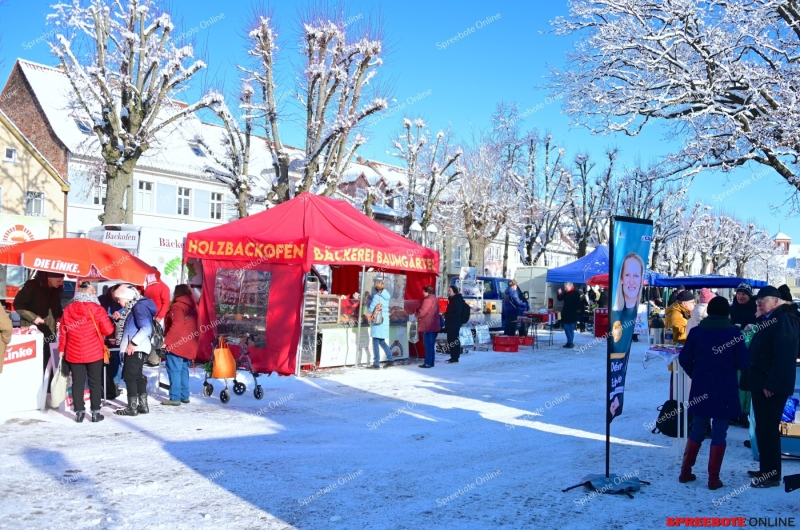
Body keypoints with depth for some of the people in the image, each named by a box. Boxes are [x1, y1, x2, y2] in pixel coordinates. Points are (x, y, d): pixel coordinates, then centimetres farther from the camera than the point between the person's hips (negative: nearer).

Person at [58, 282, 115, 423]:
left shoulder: (68, 309, 2)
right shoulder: (97, 309, -9)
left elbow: (63, 332, 6)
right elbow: (108, 330, -8)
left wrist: (62, 349, 15)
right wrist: (104, 326, 14)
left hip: (74, 354, 3)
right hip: (94, 353, -3)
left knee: (77, 383, 9)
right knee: (95, 382, 6)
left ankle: (79, 412, 10)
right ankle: (95, 413, 8)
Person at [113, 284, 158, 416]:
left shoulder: (139, 306, -16)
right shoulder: (133, 307, 15)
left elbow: (146, 328, -24)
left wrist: (133, 343, -22)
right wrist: (120, 319, 5)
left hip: (135, 348, -10)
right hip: (135, 348, 10)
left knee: (129, 377, -3)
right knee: (137, 376, 15)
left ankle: (132, 408, 2)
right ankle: (143, 405, 21)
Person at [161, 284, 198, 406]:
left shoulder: (178, 306, -10)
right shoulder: (193, 307, 15)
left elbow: (177, 326, -20)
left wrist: (167, 341, -18)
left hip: (177, 344, -8)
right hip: (189, 344, 9)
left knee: (174, 370, -6)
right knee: (183, 370, 15)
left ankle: (175, 398, -8)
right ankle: (184, 396, 17)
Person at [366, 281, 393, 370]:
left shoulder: (377, 296, -13)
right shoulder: (386, 296, 8)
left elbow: (370, 309, -16)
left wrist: (368, 312, 6)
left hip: (377, 322, -7)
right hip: (385, 321, 7)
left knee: (376, 342, -1)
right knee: (382, 341, 18)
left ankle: (376, 364, 1)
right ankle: (391, 360, 17)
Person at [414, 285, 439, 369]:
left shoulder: (428, 300, -15)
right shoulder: (435, 299, 15)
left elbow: (422, 312, -17)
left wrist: (416, 314, 5)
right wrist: (419, 314, 16)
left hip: (427, 326, -9)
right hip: (434, 326, 9)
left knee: (428, 345, -6)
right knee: (431, 345, 13)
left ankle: (428, 363, -6)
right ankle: (431, 362, 18)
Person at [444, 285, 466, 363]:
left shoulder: (458, 300, -12)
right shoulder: (453, 299, 18)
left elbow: (457, 313, -18)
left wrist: (446, 315, -14)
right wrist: (446, 314, 6)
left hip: (454, 324, -10)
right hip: (450, 323, 10)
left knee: (452, 340, -9)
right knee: (451, 339, 10)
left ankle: (454, 357, -6)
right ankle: (454, 357, 15)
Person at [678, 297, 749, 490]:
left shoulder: (696, 331, -1)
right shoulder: (734, 333, -8)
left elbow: (684, 358, -1)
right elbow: (743, 362, -8)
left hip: (700, 390, 3)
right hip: (725, 392, -3)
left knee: (697, 430, 16)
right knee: (719, 434, 5)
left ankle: (685, 472, 19)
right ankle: (713, 478, 6)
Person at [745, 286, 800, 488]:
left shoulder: (783, 321, -14)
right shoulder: (766, 321, 17)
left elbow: (783, 357, -22)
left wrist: (771, 384, -23)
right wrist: (755, 381, 16)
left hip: (772, 387, -10)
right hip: (761, 384, 10)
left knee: (767, 429, -5)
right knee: (763, 429, 15)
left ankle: (772, 475, 2)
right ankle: (766, 469, 25)